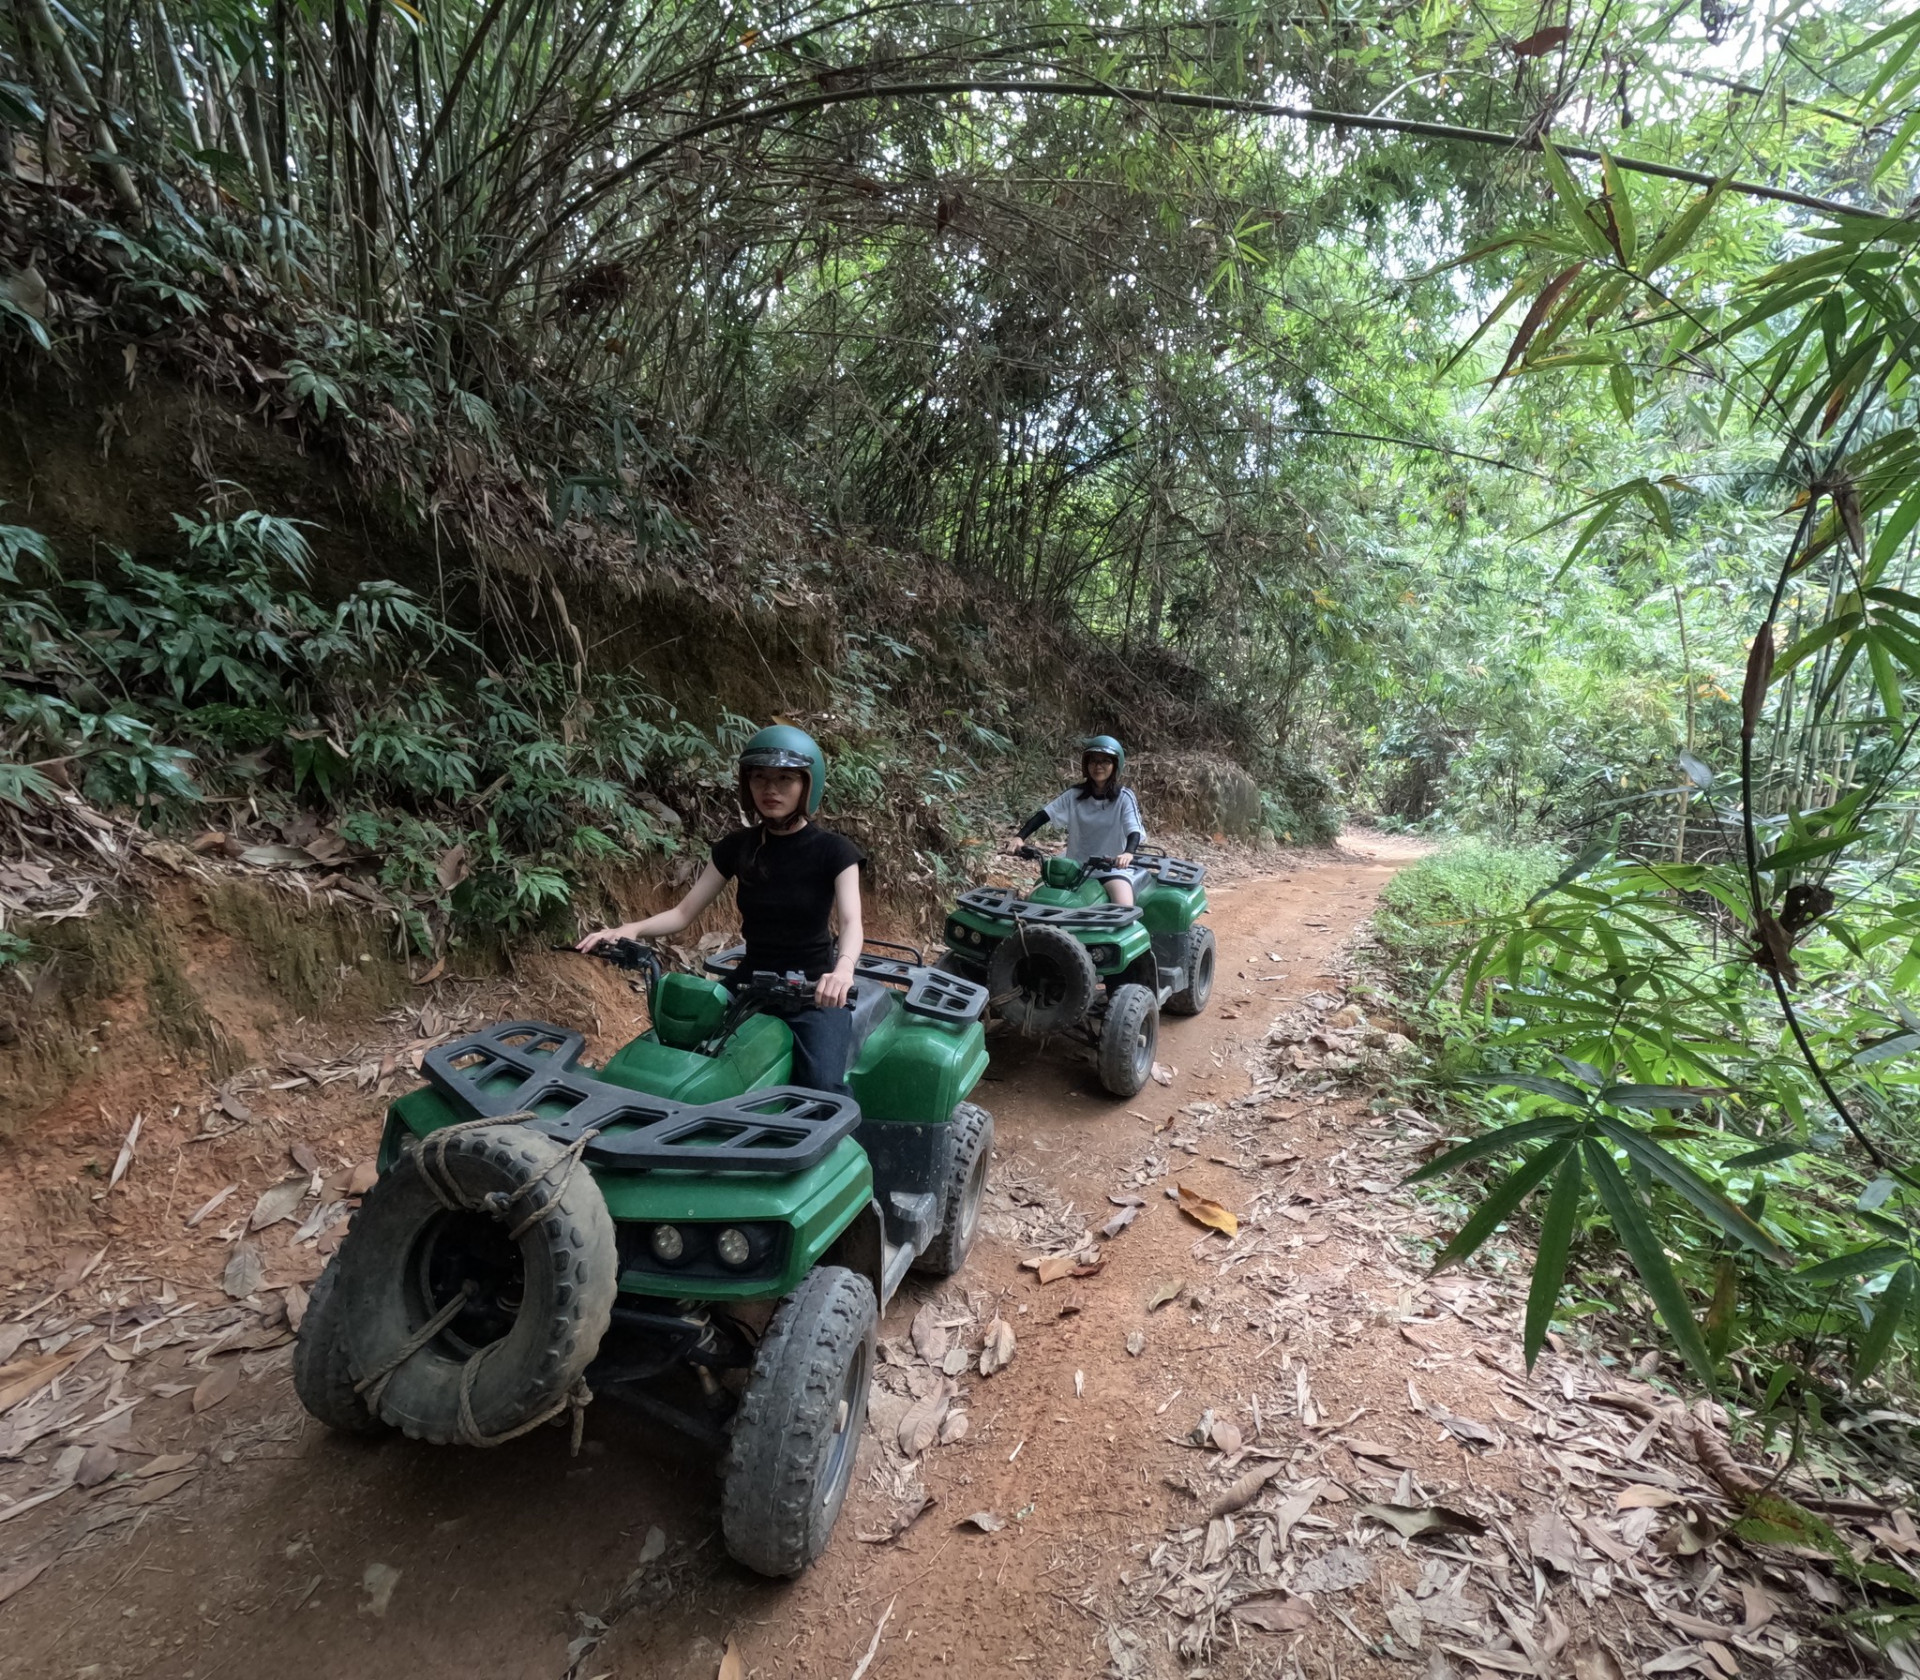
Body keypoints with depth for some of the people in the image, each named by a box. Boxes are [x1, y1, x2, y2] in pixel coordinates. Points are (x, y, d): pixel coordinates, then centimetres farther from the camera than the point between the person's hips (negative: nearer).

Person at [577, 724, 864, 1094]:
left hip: (814, 990, -3)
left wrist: (842, 970, -43)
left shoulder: (833, 850, -8)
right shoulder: (737, 846, 3)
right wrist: (632, 928, -18)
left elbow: (851, 922, -21)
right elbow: (683, 912, 3)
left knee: (822, 1088, -26)